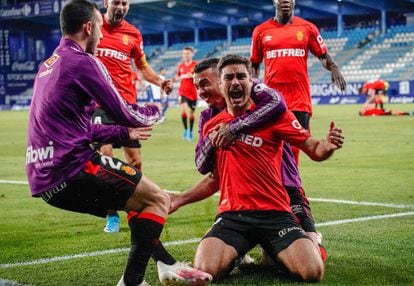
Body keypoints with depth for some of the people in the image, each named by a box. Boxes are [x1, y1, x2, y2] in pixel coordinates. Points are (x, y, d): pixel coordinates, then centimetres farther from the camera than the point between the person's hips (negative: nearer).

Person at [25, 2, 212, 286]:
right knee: (158, 199, -1)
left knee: (138, 195, 25)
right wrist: (155, 111, 15)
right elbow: (126, 115, -7)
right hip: (71, 169, -9)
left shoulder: (48, 66, 19)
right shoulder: (83, 61, -10)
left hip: (45, 177, 9)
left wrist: (125, 133, 31)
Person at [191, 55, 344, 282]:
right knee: (205, 270, -27)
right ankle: (235, 255, 10)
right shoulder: (212, 127, 10)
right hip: (232, 215, 2)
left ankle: (272, 254, 13)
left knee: (313, 272, -23)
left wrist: (328, 145, -23)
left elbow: (314, 150, -4)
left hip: (274, 212, -1)